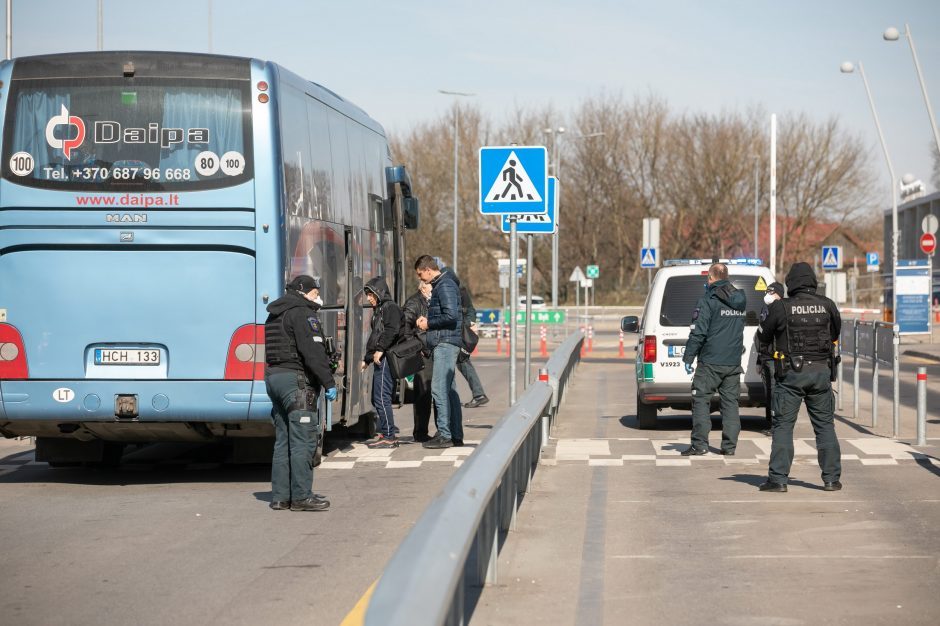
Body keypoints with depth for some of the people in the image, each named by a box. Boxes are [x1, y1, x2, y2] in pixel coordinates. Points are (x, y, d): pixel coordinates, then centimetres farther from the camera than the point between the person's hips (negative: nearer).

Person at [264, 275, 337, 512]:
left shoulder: (275, 316, 20)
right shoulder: (302, 314, -10)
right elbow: (313, 352, -19)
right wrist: (328, 383, -18)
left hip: (273, 376, 10)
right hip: (296, 378, -10)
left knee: (283, 440, 12)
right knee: (303, 439, -8)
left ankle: (280, 496, 12)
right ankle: (301, 496, -9)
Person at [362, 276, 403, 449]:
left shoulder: (390, 307, -7)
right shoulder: (378, 310, 24)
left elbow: (392, 330, -22)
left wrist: (380, 350, -26)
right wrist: (367, 358, 30)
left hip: (386, 358, -11)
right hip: (380, 360, 11)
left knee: (382, 397, -12)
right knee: (377, 398, 12)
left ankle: (389, 437, -11)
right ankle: (383, 433, 17)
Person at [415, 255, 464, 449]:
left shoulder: (445, 286, -13)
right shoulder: (439, 285, 18)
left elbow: (451, 315, -22)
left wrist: (429, 323, -10)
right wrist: (426, 319, 9)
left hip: (446, 342, -11)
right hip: (443, 343, 11)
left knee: (439, 388, -12)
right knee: (449, 389, 11)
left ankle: (444, 434, -13)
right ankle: (456, 435, 14)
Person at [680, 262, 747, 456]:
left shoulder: (709, 301, -10)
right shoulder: (739, 300, 11)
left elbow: (698, 332, -13)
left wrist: (688, 357, -9)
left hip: (711, 362, -6)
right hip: (734, 362, 6)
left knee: (701, 400, 0)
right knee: (730, 402, 8)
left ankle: (699, 444, -5)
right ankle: (729, 446, 6)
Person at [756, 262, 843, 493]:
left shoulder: (781, 307, -8)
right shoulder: (827, 305, 1)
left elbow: (764, 336, 5)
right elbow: (835, 333, 16)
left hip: (792, 372, -3)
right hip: (821, 371, 3)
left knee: (783, 425, 2)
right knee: (825, 424, 11)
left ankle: (778, 478, -2)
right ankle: (831, 478, 11)